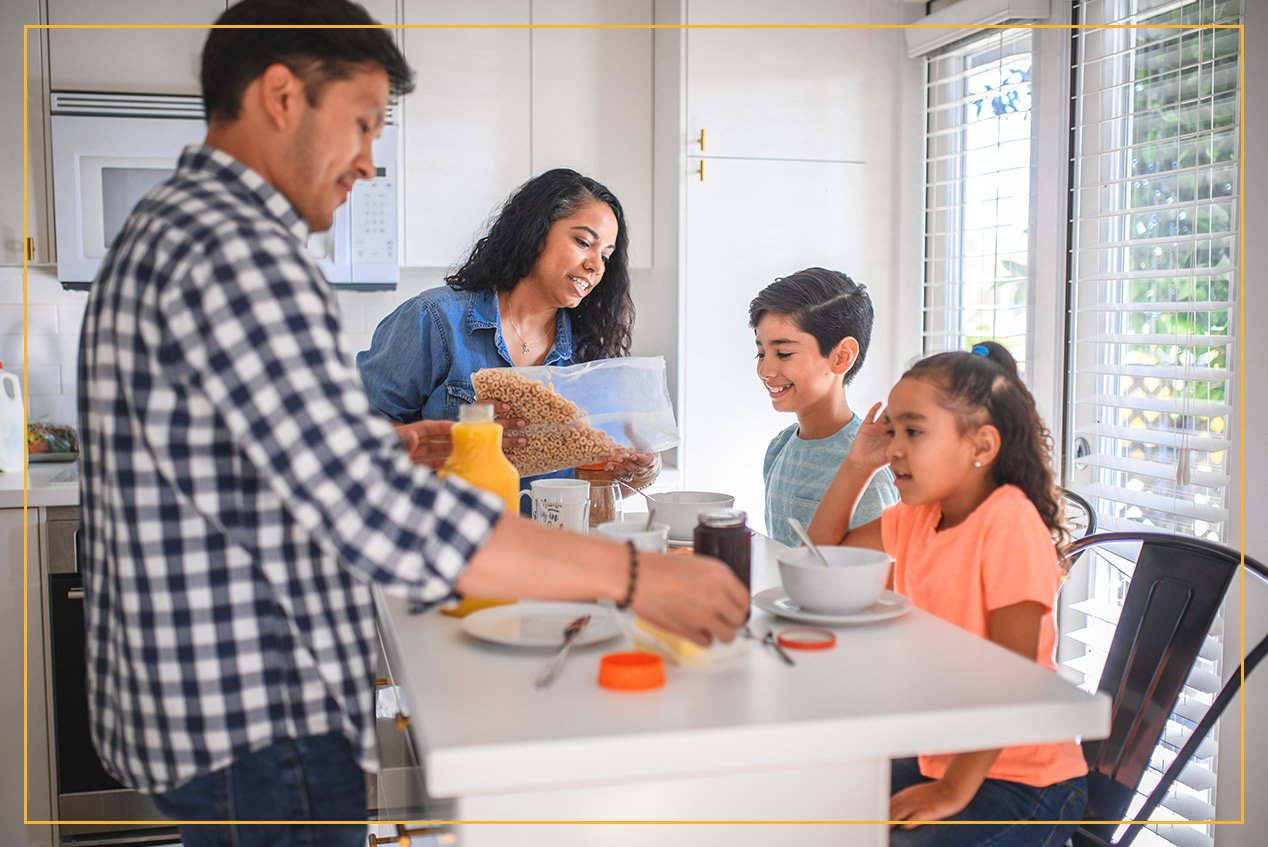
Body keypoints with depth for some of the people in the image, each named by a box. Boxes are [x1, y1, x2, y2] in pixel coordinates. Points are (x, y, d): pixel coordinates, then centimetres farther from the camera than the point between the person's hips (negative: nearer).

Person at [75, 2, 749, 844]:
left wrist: (387, 450, 15)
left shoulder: (167, 229, 14)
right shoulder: (233, 251, -22)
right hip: (256, 722, -11)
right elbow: (375, 513, -30)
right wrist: (634, 576, -27)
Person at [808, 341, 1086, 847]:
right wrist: (857, 467, 1)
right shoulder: (916, 517, 4)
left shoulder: (1007, 520, -21)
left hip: (1025, 782, -8)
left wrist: (953, 789, -23)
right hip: (940, 758, 8)